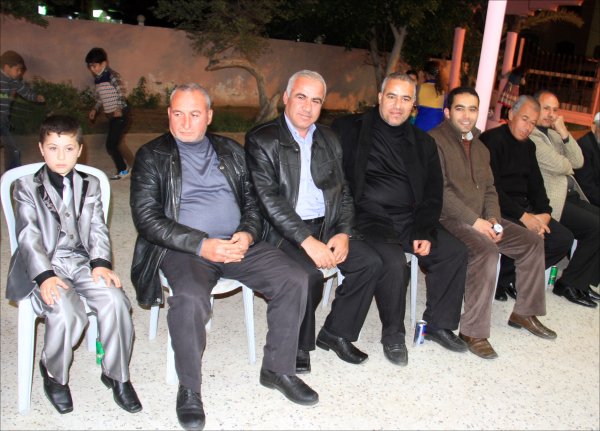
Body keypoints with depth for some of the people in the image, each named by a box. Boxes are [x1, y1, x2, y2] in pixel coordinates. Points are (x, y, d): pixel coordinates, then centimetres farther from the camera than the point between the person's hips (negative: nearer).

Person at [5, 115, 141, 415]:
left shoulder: (89, 185, 14)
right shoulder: (27, 187, 3)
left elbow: (98, 229, 7)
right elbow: (29, 236, -7)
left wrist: (100, 263, -12)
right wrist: (44, 276, -21)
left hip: (83, 261, 3)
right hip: (44, 266, -3)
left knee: (115, 301, -24)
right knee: (67, 314, -29)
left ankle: (117, 374, -3)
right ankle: (54, 373, 2)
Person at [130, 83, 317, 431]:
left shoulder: (231, 151, 15)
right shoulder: (151, 156, 3)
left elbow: (252, 201, 15)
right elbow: (147, 217, -6)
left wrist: (248, 234, -8)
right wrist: (201, 245, -17)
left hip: (238, 243, 4)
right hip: (184, 248, -4)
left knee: (295, 279, -15)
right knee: (190, 298, -34)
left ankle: (278, 369, 3)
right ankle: (189, 389, -8)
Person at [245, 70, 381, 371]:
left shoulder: (328, 139, 14)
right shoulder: (261, 140, -5)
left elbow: (342, 190, 14)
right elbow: (269, 199, -15)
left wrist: (343, 233, -4)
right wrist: (307, 241, -22)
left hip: (326, 226, 6)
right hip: (284, 231, -6)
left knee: (370, 263, -12)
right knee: (309, 275, -30)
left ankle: (335, 332, 8)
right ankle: (298, 345, -3)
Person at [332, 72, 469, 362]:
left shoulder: (423, 143, 14)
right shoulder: (350, 129, 1)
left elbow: (433, 194, 12)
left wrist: (425, 233, -3)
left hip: (409, 219, 6)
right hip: (368, 216, -5)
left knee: (455, 251, -10)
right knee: (393, 260, -30)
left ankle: (438, 325, 9)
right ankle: (393, 334, -5)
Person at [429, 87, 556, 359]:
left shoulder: (480, 148, 20)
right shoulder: (435, 140, -7)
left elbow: (489, 189, 18)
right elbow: (440, 190, -16)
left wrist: (492, 219, -2)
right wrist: (474, 220, -19)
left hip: (481, 219, 9)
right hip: (448, 218, -9)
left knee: (533, 242, 2)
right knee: (486, 251, -33)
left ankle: (524, 313, 16)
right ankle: (473, 332, -23)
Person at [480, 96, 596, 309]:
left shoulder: (528, 146, 17)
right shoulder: (492, 140, -10)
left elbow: (536, 184, 16)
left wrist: (544, 212, -4)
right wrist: (523, 216, -20)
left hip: (523, 206, 9)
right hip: (499, 209, -9)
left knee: (563, 238, -4)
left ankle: (506, 278, 0)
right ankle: (494, 280, -7)